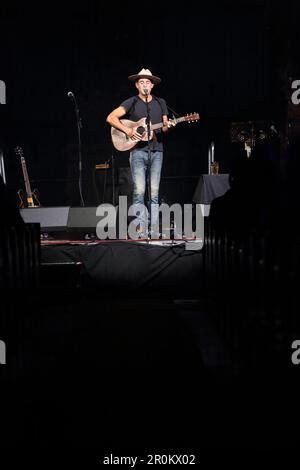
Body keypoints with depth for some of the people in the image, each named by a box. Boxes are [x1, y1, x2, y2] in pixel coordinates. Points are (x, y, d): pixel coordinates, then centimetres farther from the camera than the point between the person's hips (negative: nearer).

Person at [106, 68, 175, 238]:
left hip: (156, 150, 3)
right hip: (138, 150, -3)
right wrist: (128, 130, -12)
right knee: (139, 191, -11)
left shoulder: (160, 103, 16)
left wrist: (168, 126, -6)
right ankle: (141, 230, -8)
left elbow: (164, 127, 17)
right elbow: (111, 118, -3)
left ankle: (154, 231, 4)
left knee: (154, 192, 1)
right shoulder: (132, 102, 5)